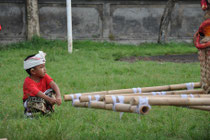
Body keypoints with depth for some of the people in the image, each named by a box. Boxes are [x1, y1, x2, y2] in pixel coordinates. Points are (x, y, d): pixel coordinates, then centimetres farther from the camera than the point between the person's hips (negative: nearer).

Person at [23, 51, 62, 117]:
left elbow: (54, 85, -24)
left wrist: (58, 96, -43)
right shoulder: (28, 81, -26)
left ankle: (49, 108, -6)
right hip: (30, 101, -5)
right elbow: (37, 93, -40)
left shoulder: (44, 76, -9)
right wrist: (49, 99, -53)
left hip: (43, 99, 5)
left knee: (53, 91, -17)